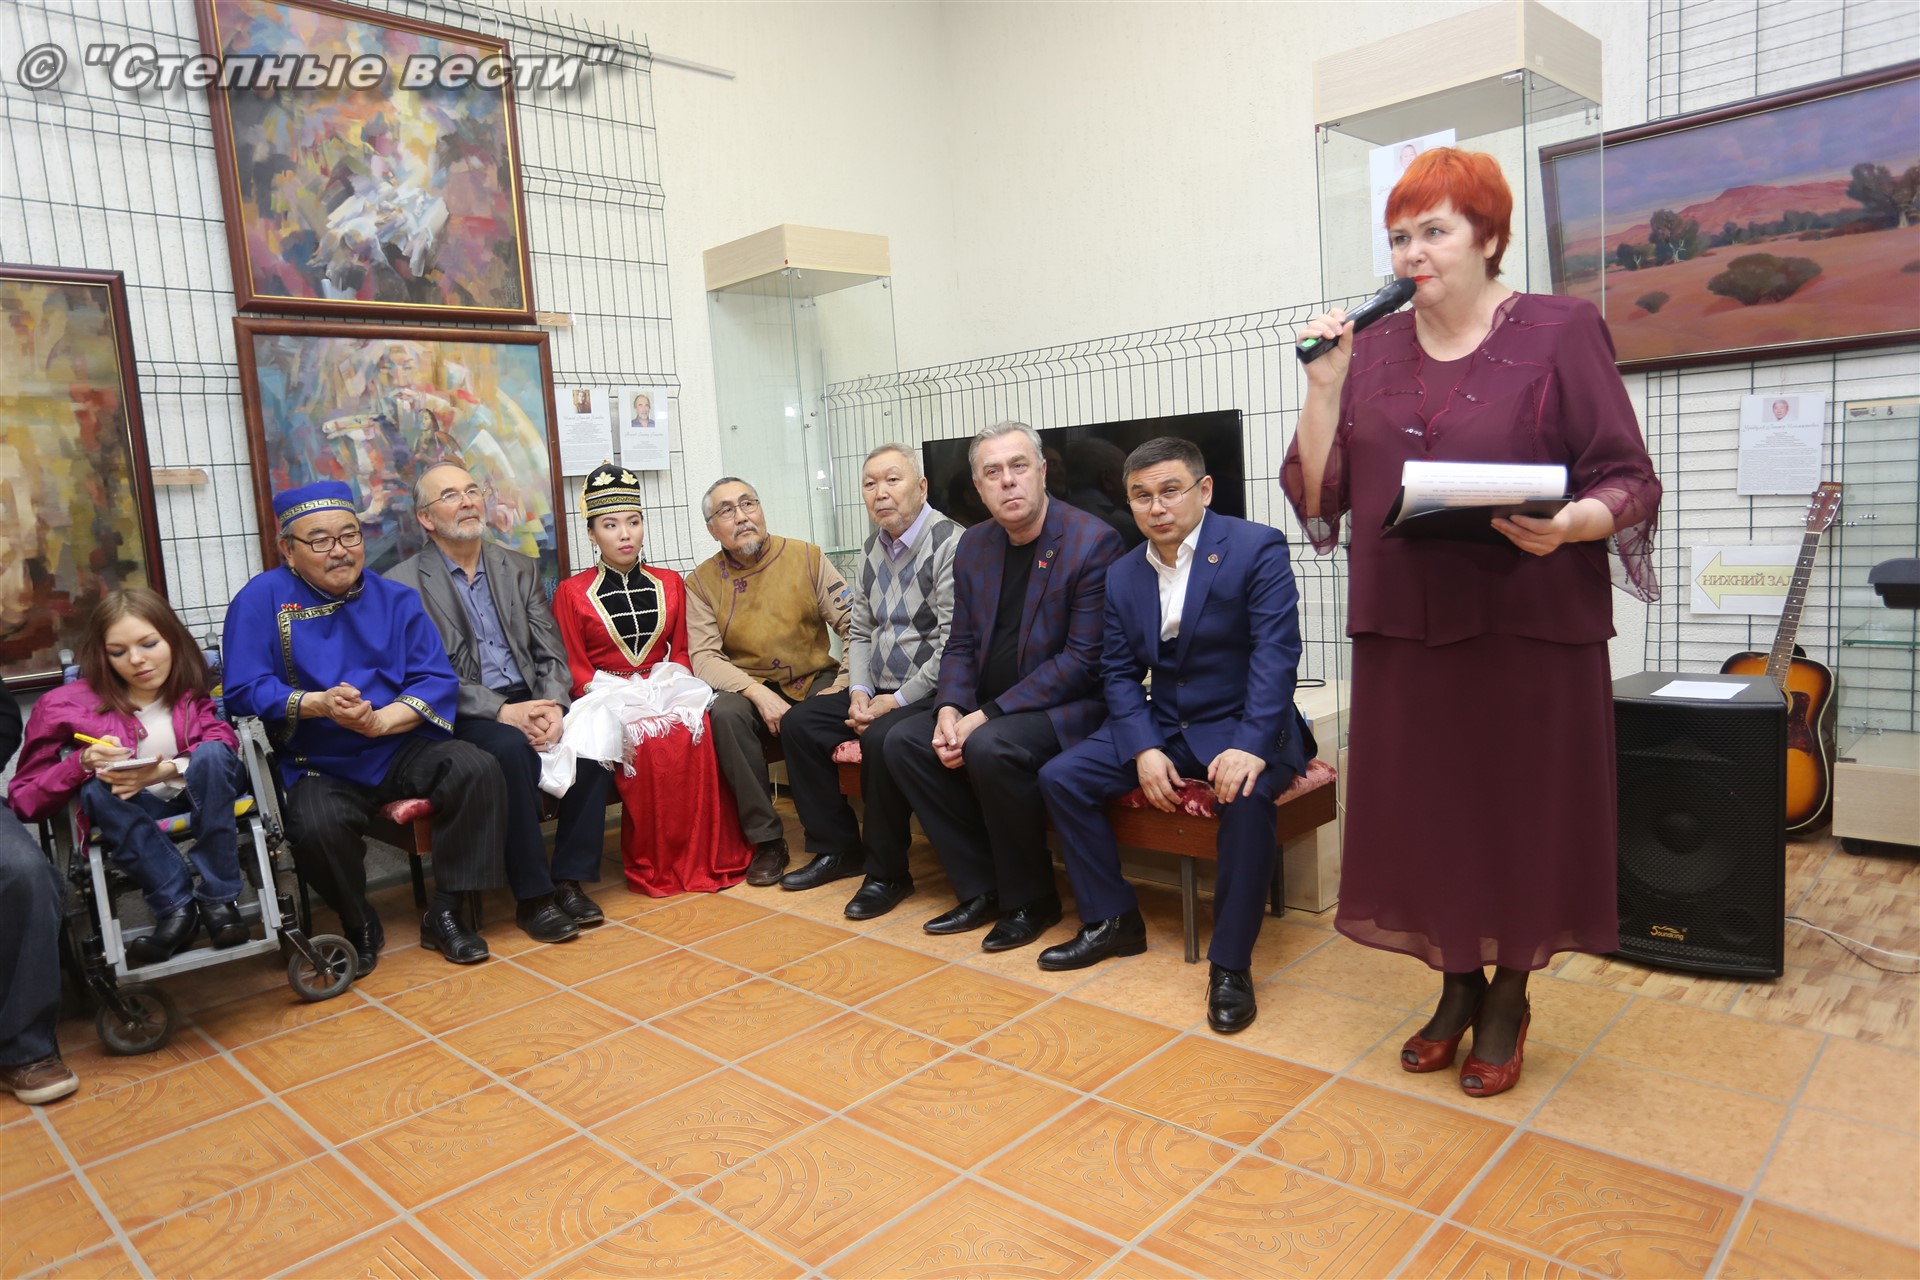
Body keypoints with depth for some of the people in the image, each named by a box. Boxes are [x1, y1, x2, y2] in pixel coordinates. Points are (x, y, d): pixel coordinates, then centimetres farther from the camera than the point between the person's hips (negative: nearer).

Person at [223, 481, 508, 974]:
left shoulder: (395, 599, 8)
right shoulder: (261, 598, 2)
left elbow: (438, 682, -1)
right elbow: (244, 690, -6)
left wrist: (380, 720, -20)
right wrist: (317, 704, -24)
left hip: (401, 751, 2)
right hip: (317, 767, -2)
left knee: (477, 770, -24)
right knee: (317, 827, -33)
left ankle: (444, 913, -8)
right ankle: (359, 926, 0)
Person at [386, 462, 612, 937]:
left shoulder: (520, 568, 15)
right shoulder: (404, 584, 0)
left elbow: (551, 653, 9)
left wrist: (552, 706, -12)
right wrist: (501, 712, -21)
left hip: (529, 701, 4)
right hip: (463, 716, -4)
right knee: (510, 748, -35)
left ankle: (570, 878, -14)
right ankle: (533, 895, -21)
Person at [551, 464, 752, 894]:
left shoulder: (670, 584, 15)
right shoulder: (572, 593, 5)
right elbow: (575, 671, 3)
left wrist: (675, 688, -6)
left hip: (666, 692, 3)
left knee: (698, 734, -31)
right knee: (648, 742, -34)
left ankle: (707, 857, -19)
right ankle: (655, 866, -18)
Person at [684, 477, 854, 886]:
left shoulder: (806, 557, 2)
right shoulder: (702, 582, 2)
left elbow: (852, 623, -1)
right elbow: (703, 657, -7)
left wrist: (848, 683, -16)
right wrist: (758, 693, -22)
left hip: (816, 682, 0)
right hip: (752, 688, 0)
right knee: (725, 712, -32)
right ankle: (766, 840, -17)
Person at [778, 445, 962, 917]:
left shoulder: (949, 544, -15)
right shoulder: (872, 548, 11)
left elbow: (952, 644, -21)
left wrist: (898, 700, -18)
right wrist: (859, 691, -1)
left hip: (930, 693, -8)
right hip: (880, 689, 9)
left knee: (881, 738, -32)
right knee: (798, 723, 0)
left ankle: (889, 873, -12)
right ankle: (839, 848, 11)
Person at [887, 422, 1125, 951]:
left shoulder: (1092, 541, -15)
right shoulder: (974, 544, 7)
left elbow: (1085, 660, -19)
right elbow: (962, 644, 11)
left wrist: (989, 715, -22)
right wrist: (950, 709, -10)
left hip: (1068, 708, -7)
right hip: (987, 711, 8)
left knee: (990, 747, -32)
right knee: (904, 742, -9)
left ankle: (1030, 900, -9)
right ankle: (980, 889, 1)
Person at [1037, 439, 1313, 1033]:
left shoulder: (1257, 548, -10)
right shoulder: (1122, 575, 6)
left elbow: (1276, 652, -19)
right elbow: (1119, 672, 5)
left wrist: (1250, 745, -31)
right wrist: (1144, 750, -13)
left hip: (1244, 725, -5)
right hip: (1161, 726, 6)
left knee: (1247, 797, -36)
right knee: (1059, 777, -8)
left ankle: (1231, 965, -18)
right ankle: (1114, 921, 6)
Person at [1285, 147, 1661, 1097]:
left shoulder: (1560, 334, -2)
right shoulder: (1372, 351, 8)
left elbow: (1630, 483, -4)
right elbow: (1318, 497, 4)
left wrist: (1565, 526, -25)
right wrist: (1323, 387, -7)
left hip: (1530, 633, -3)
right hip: (1406, 635, 3)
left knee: (1521, 810, 7)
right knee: (1427, 812, 10)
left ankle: (1508, 1000, 29)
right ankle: (1458, 985, 32)